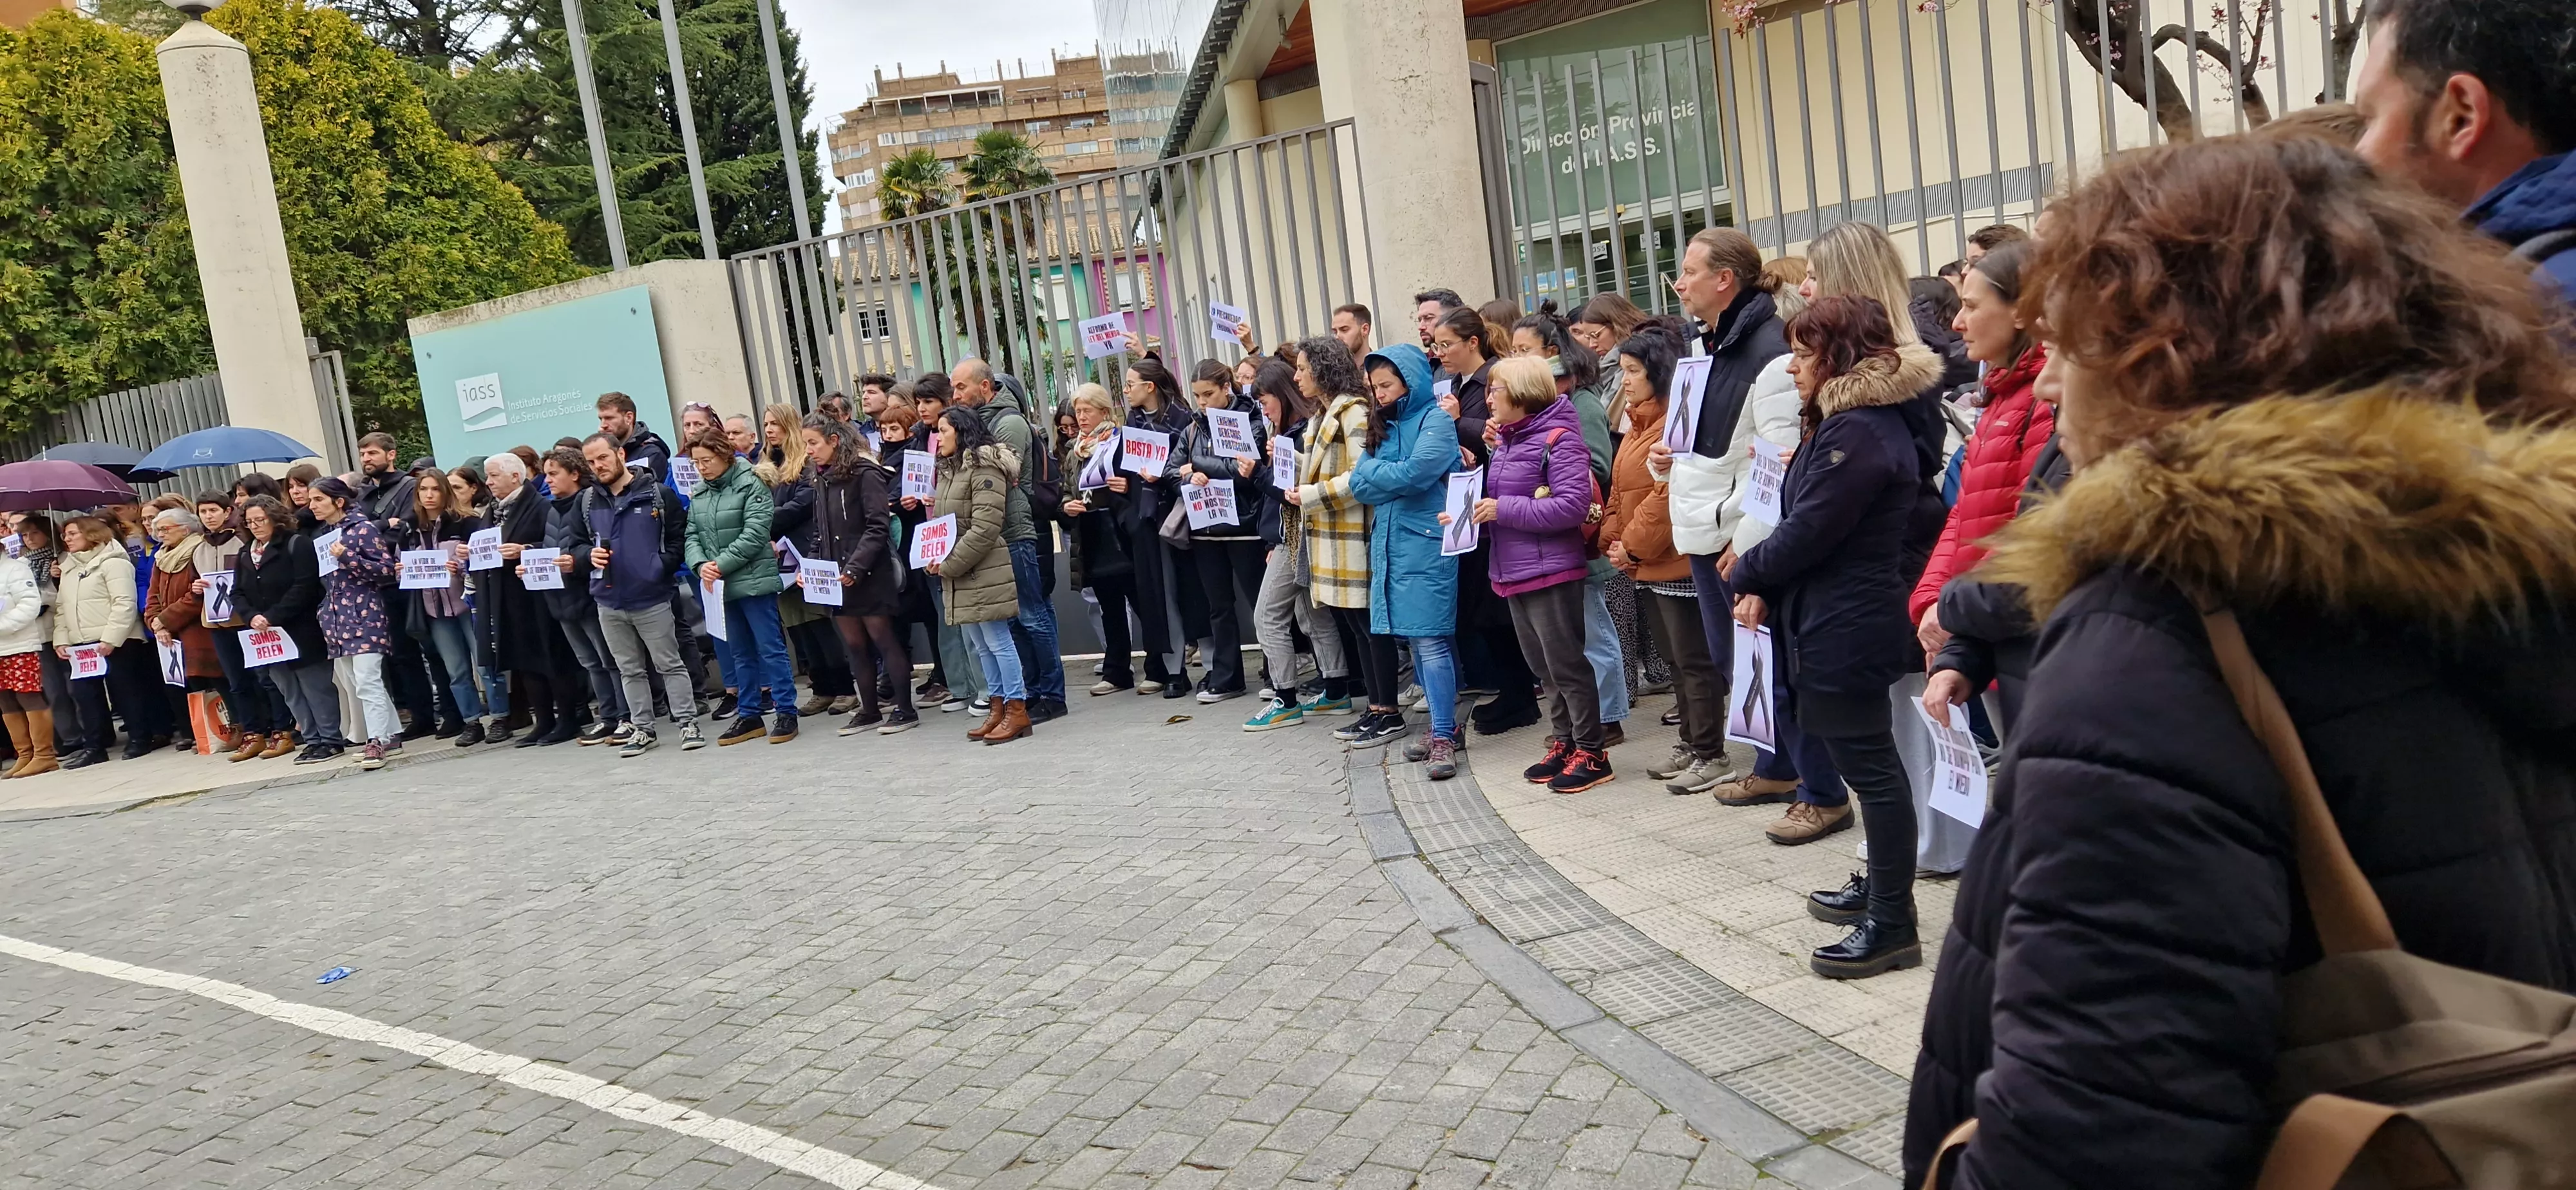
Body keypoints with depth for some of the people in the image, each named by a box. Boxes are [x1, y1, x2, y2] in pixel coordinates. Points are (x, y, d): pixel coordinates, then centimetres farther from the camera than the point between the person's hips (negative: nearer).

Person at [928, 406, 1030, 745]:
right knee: (979, 644, 13)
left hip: (984, 573, -9)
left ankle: (1017, 710, 1)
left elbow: (985, 527, -19)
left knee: (997, 641, -5)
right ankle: (999, 707, 21)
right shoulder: (949, 470, 16)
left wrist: (948, 564, -17)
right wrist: (935, 559, 0)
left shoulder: (984, 468, -12)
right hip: (959, 576, 9)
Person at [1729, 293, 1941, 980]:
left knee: (1870, 768, -4)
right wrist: (1765, 588, 2)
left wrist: (1748, 575, -4)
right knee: (1867, 762, 19)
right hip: (1838, 620, 11)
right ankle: (1880, 889, 32)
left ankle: (1892, 925, 4)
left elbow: (1808, 531, -21)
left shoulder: (1858, 432, -19)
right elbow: (1805, 521, 14)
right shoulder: (1848, 421, 16)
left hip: (1846, 628, -11)